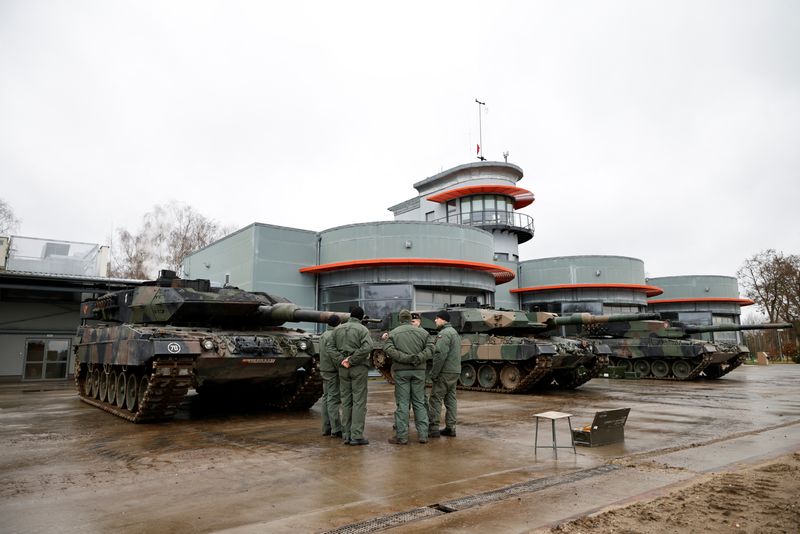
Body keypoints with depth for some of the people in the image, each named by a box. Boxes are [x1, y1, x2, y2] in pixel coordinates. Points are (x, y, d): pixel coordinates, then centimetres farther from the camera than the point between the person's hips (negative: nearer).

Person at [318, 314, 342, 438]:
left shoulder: (323, 335, 15)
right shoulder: (333, 335, -15)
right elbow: (332, 352, -26)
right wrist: (340, 368, -21)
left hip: (325, 370, 10)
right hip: (333, 372, -10)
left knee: (326, 398, 11)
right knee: (334, 399, -7)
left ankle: (326, 428, 16)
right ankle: (336, 430, -5)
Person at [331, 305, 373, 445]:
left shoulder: (338, 329, 9)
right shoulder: (362, 329, -6)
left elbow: (331, 347, 6)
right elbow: (367, 347, -20)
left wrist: (341, 360, -2)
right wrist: (352, 360, -14)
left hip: (343, 369, 5)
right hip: (358, 368, -5)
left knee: (346, 401, 11)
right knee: (359, 401, 0)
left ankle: (346, 435, 14)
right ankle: (356, 436, 0)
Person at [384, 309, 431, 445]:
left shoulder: (393, 333, 2)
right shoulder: (422, 332, 6)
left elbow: (388, 349, -13)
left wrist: (405, 358, -15)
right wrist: (418, 359, -9)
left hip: (401, 371, -2)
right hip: (418, 370, 2)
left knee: (402, 403, 2)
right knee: (419, 402, 10)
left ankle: (401, 436, 4)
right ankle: (423, 434, 11)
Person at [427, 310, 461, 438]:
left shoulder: (444, 334, -14)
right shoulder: (454, 332, 19)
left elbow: (440, 355, -22)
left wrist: (434, 373, -17)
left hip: (445, 372, -10)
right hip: (455, 371, 10)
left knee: (435, 399, -5)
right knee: (450, 399, 11)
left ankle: (433, 428, -4)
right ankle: (450, 427, 14)